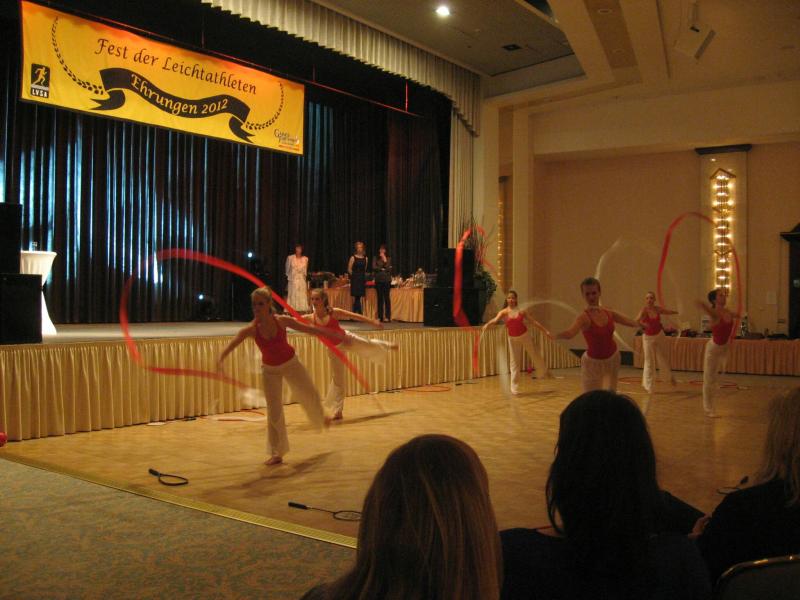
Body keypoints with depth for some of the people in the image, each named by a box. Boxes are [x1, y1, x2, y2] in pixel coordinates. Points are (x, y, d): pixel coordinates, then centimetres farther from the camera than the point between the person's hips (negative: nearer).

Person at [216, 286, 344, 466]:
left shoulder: (282, 321, -23)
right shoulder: (251, 329, -25)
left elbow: (308, 328, -13)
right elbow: (232, 344, -37)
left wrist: (332, 335, -8)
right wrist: (220, 359, -58)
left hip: (291, 363, 1)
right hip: (270, 370, -1)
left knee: (310, 395, 12)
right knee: (274, 412, -2)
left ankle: (320, 418, 49)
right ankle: (276, 453, 13)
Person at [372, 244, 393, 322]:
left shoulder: (388, 258, 6)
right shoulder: (375, 258, 8)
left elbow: (388, 268, -5)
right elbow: (374, 268, -2)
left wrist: (385, 260, -6)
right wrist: (382, 269, -5)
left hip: (386, 280, -1)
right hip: (378, 280, 2)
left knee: (387, 298, -4)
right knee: (380, 298, 4)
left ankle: (388, 317, -4)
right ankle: (380, 317, 7)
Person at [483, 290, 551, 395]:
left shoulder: (521, 311, -6)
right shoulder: (504, 312, -10)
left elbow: (533, 321, 0)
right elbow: (495, 319, -28)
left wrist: (545, 331, -1)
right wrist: (487, 324, -50)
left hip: (525, 336, 1)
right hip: (513, 339, -1)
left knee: (535, 356, 15)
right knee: (514, 362, 3)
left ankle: (544, 373, 43)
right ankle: (514, 387, 9)